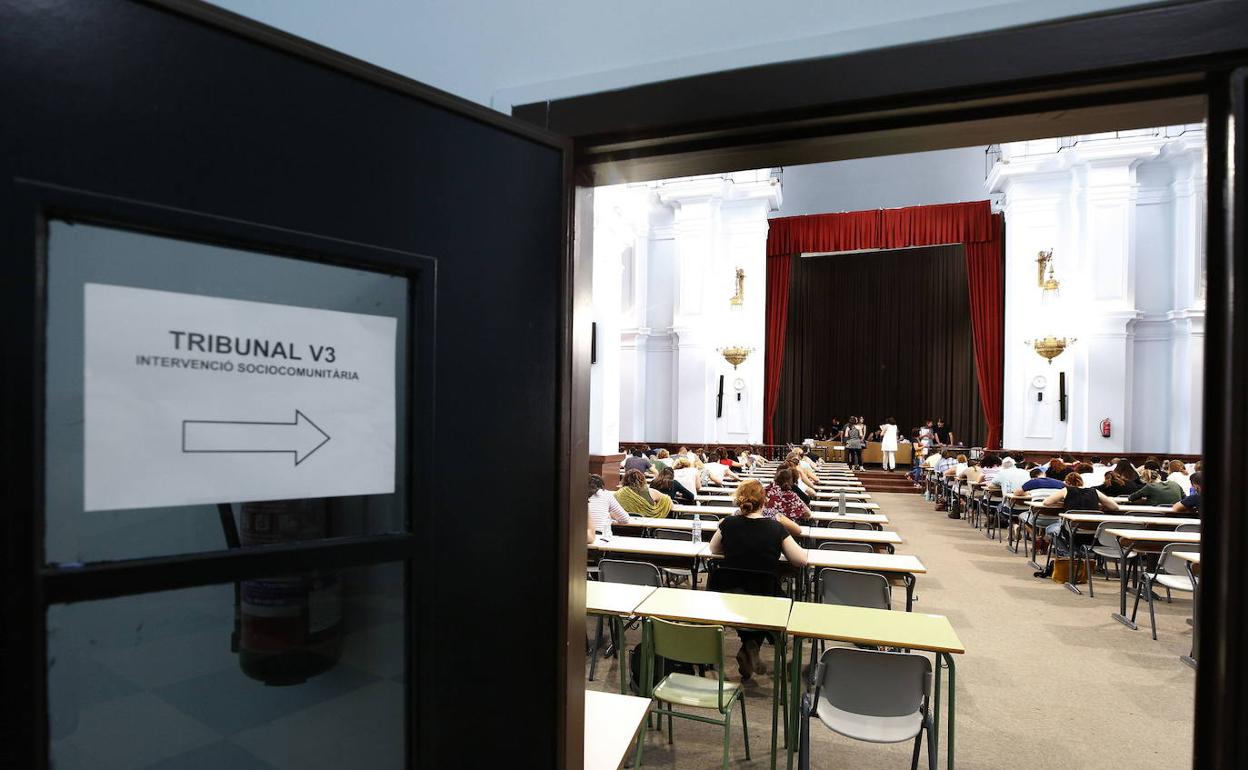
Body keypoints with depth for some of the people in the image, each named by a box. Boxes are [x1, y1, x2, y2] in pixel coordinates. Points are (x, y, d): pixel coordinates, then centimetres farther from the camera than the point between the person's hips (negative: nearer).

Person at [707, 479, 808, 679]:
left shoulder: (729, 524, -6)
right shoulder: (776, 528, -9)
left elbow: (714, 550, 13)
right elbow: (801, 560, -3)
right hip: (765, 600, -1)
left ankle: (748, 647, 17)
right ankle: (752, 645, 12)